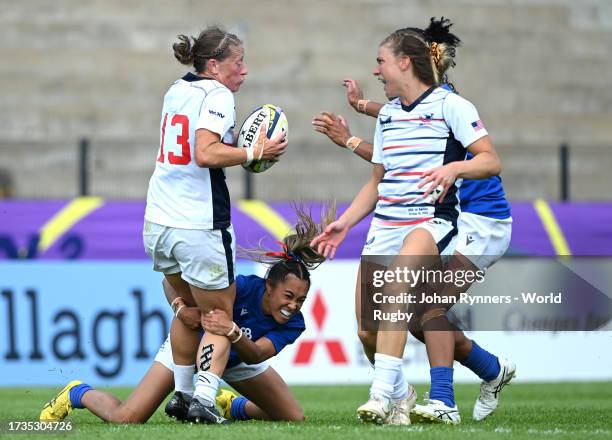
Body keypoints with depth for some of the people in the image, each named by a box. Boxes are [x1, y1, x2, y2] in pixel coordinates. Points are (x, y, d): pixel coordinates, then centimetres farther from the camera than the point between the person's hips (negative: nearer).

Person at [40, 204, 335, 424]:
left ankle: (231, 405, 28)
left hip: (236, 358, 5)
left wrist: (234, 333, -61)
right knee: (125, 419, -19)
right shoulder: (243, 287, -36)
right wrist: (180, 307, -49)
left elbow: (255, 355, -41)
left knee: (294, 418, -1)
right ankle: (78, 394, 16)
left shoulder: (293, 324, -24)